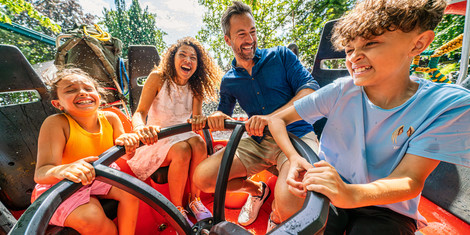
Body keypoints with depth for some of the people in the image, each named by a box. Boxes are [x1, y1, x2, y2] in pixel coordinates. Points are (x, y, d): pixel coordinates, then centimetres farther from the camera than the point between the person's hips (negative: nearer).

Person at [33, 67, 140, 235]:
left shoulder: (109, 118, -14)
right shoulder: (56, 123, -24)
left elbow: (125, 152, -8)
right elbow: (41, 173, -31)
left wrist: (127, 141, -31)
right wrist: (61, 170, -54)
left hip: (99, 176, 4)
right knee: (91, 218, -26)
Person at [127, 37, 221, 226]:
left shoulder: (195, 87, 0)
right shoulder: (158, 78, -10)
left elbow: (196, 116, -10)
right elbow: (140, 111, -19)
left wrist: (199, 119, -35)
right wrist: (140, 128, -42)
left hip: (181, 136, 3)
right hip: (157, 139, -3)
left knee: (198, 143, -28)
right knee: (182, 151, -31)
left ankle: (195, 200, -9)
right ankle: (176, 209, -10)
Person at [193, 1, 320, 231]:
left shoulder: (281, 55, 2)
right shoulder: (228, 81, 11)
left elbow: (310, 88, -8)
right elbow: (224, 110, 22)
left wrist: (272, 118, -25)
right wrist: (216, 116, -6)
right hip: (258, 142, 4)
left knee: (287, 206, -31)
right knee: (202, 177, -11)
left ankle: (276, 220, 11)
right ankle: (256, 189, 17)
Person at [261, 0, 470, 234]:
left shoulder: (449, 106, -13)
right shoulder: (340, 92, -13)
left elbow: (409, 179, -19)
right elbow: (277, 119, -9)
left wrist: (351, 194, -40)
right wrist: (294, 158, -26)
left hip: (387, 209, 1)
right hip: (329, 193, 0)